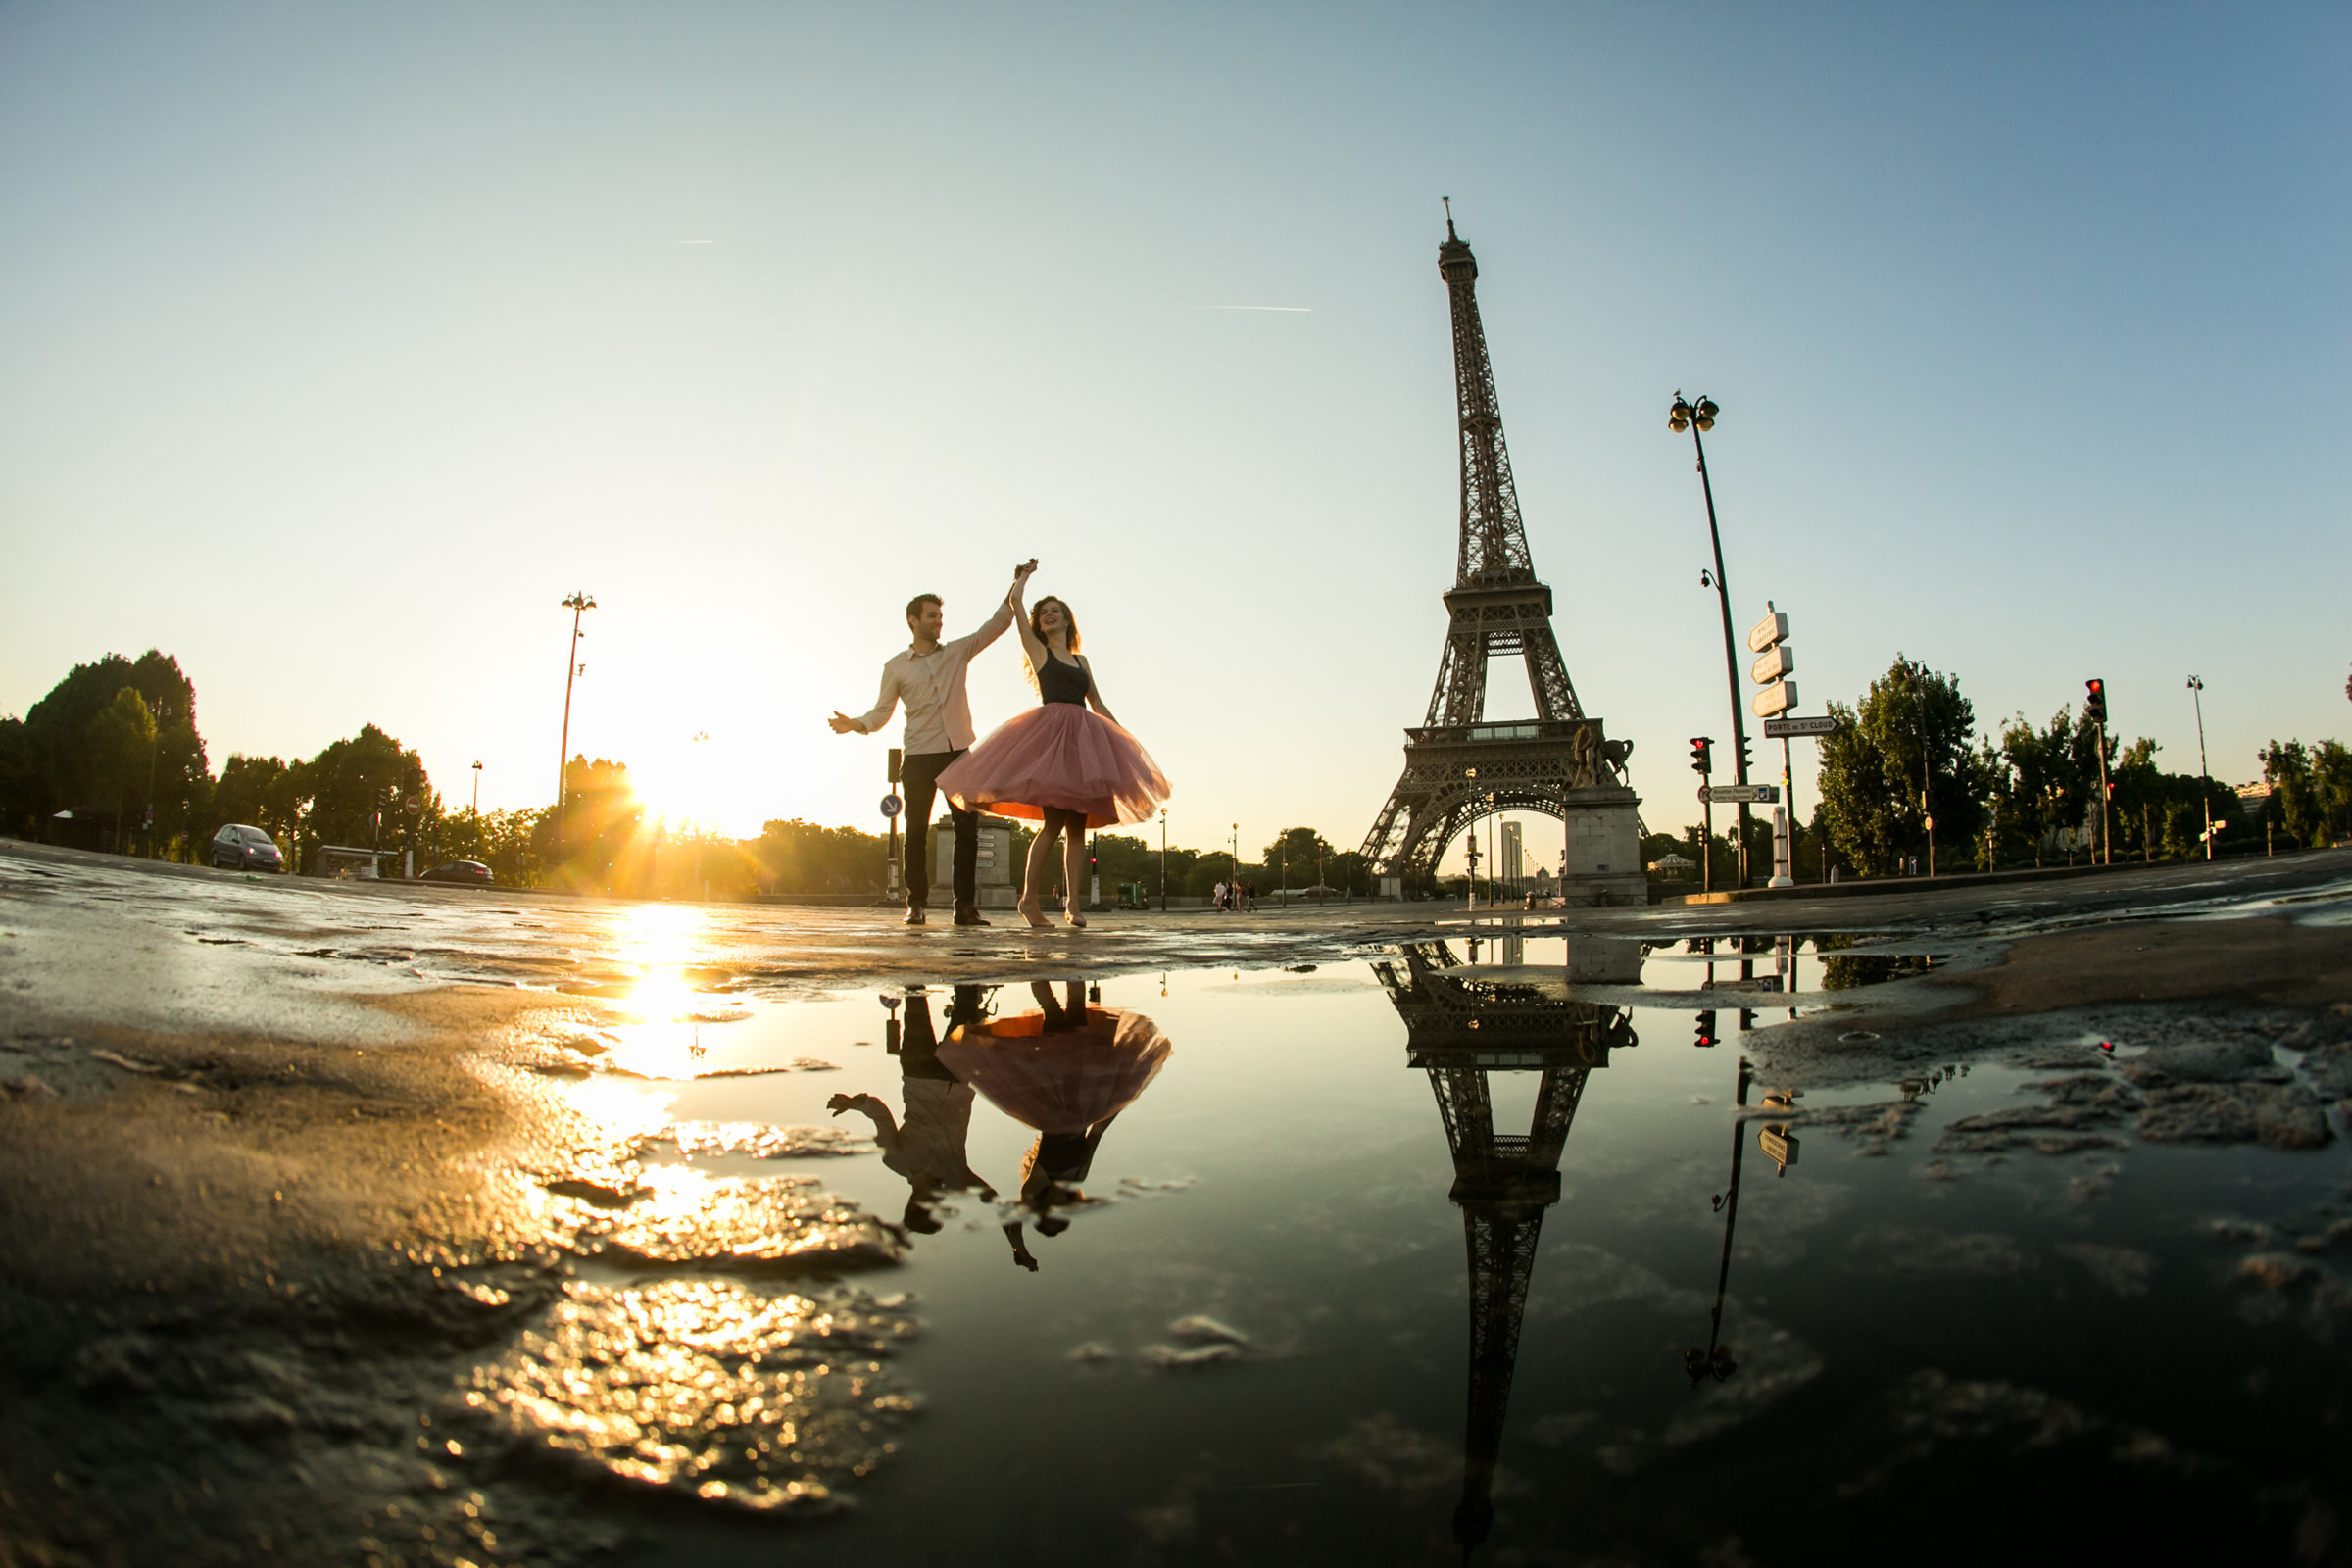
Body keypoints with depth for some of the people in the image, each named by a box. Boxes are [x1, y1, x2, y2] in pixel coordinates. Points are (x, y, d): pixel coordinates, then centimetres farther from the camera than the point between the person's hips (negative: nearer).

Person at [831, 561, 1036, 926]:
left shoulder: (958, 652, 12)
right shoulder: (896, 667, 8)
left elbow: (996, 625, 7)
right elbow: (882, 711, 7)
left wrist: (1017, 586, -2)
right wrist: (856, 724, -12)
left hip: (960, 753, 2)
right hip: (920, 758, -2)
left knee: (968, 830, -3)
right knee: (917, 832, -1)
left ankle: (965, 906, 0)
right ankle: (916, 905, 7)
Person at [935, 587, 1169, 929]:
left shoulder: (1081, 661, 24)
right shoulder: (1038, 651, 11)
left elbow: (1098, 704, 26)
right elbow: (1014, 600, 8)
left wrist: (1125, 736, 20)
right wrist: (1023, 577, 26)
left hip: (1083, 736, 5)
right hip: (1051, 731, -5)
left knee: (1077, 826, -1)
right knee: (1053, 822, -14)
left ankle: (1073, 904, -2)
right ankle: (1029, 898, -3)